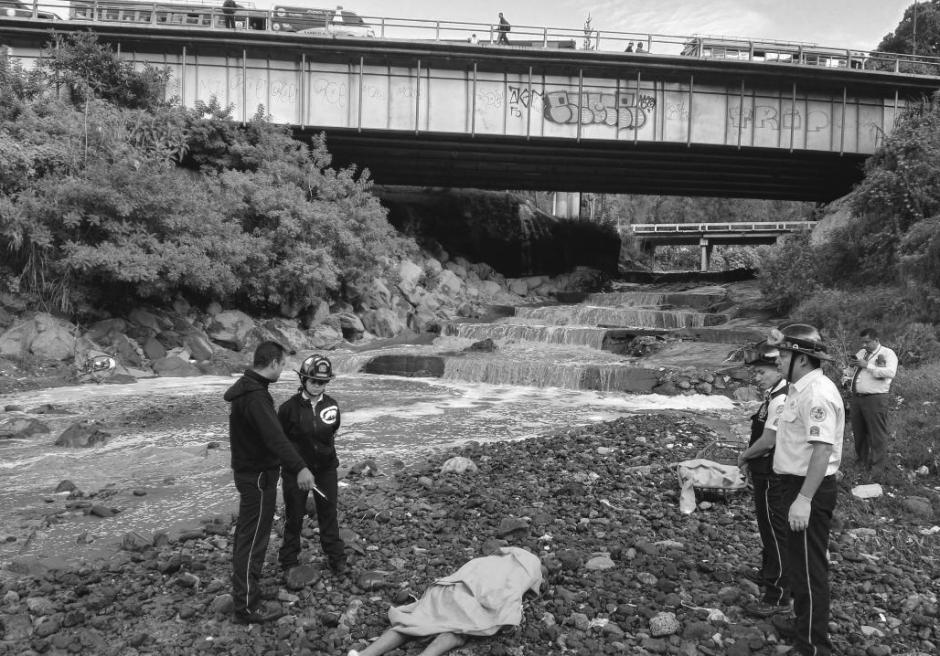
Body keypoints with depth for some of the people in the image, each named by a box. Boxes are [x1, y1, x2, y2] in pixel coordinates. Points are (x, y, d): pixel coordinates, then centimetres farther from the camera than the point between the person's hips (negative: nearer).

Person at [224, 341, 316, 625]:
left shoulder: (245, 387, 8)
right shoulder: (255, 396, -25)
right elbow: (274, 436, -40)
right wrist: (299, 467, -49)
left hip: (247, 471, 11)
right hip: (258, 476, -11)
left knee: (246, 532, 23)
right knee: (253, 538, -4)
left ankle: (244, 585, 40)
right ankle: (247, 607, 3)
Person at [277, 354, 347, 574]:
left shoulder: (331, 405, -4)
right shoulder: (289, 407, -14)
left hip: (325, 468, 2)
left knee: (328, 512, 11)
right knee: (294, 515, 10)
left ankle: (336, 556, 25)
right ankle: (289, 559, 27)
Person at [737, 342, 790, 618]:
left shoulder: (780, 400, -25)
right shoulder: (774, 396, 7)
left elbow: (768, 441, -27)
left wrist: (744, 456, -12)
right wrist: (751, 459, 9)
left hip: (773, 478, -10)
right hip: (767, 473, 10)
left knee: (775, 532, 0)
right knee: (767, 526, 26)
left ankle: (778, 597, 10)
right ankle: (769, 574, 46)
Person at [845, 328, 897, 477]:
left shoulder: (887, 353, -4)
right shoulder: (861, 353, 16)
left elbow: (891, 373, -20)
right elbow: (854, 371, 27)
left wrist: (867, 365, -20)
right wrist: (852, 365, 3)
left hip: (875, 399, -7)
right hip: (856, 397, 7)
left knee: (877, 434, -2)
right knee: (858, 431, 15)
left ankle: (876, 467, 6)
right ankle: (861, 460, 29)